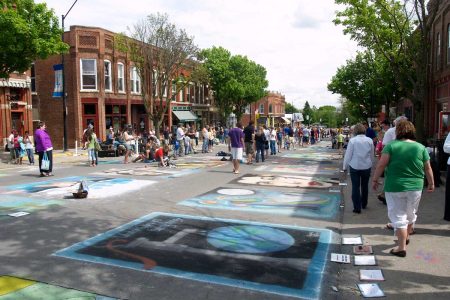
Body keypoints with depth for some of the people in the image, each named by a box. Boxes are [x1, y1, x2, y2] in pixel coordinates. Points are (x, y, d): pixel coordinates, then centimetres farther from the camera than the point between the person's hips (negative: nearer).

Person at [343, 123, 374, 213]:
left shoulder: (352, 140, -10)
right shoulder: (369, 140, -1)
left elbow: (348, 155, -8)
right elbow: (372, 155, 7)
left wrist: (345, 166, 3)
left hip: (355, 166, -3)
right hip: (366, 166, 3)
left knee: (355, 187, 3)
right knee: (365, 186, 18)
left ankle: (357, 208, 3)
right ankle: (364, 204, 33)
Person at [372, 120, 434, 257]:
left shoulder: (391, 146, -9)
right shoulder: (421, 147, 0)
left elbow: (381, 165, -13)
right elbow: (428, 169, 6)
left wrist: (375, 180, -3)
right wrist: (431, 183, 19)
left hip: (395, 187, -4)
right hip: (415, 187, 4)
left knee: (398, 216, 5)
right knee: (410, 214, 23)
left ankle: (402, 247, 5)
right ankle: (406, 237, 43)